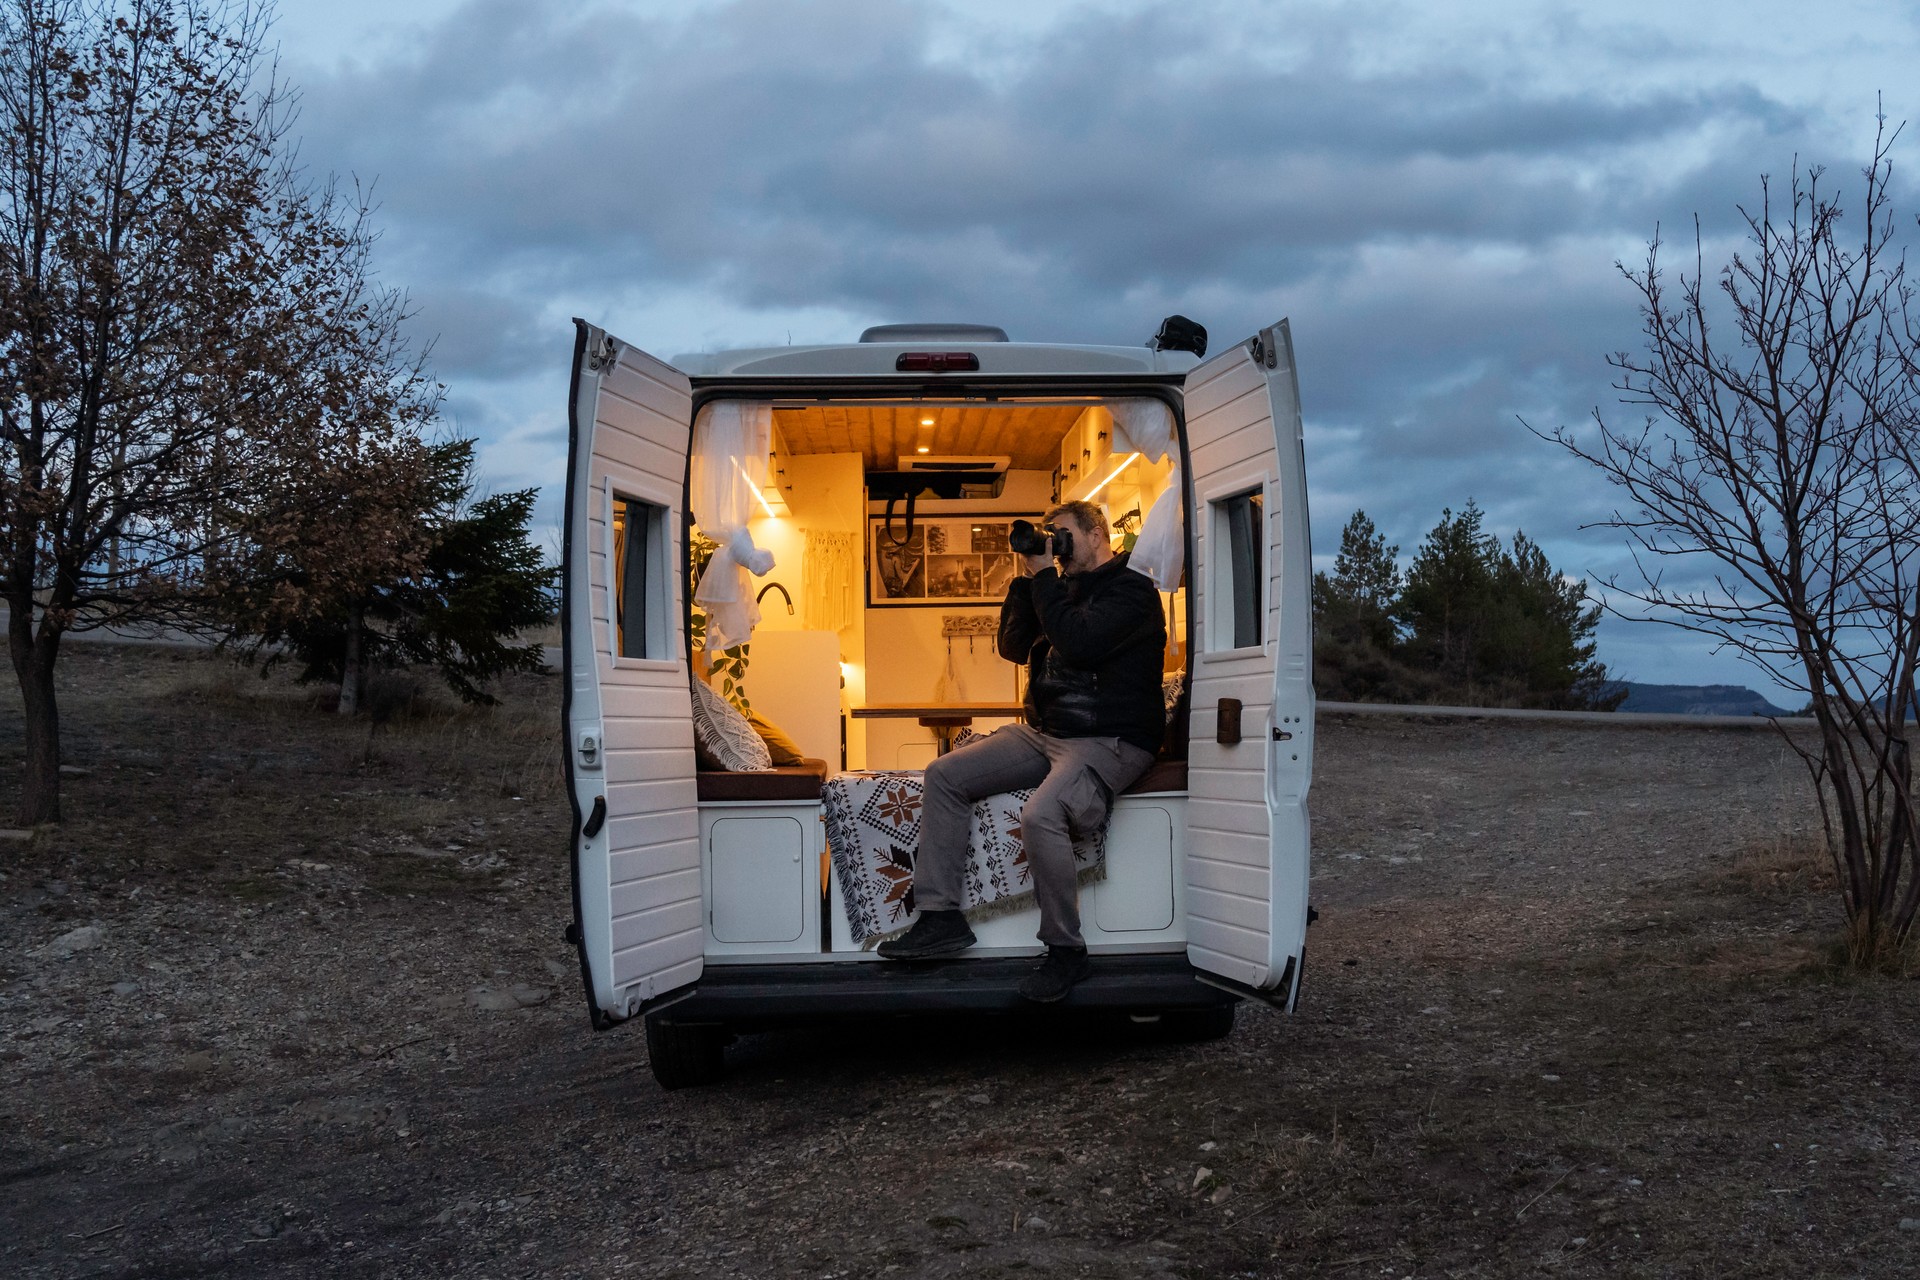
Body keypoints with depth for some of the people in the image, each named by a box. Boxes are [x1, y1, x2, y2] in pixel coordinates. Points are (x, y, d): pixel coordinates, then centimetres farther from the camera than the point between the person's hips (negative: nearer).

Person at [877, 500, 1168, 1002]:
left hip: (1109, 741, -9)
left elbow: (1077, 642, -23)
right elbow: (1013, 647, 17)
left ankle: (1066, 951, -19)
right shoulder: (1066, 586, 20)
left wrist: (1044, 577, -13)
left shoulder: (1130, 590, -8)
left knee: (1040, 815, -35)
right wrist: (1030, 579, 6)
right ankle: (941, 916, -4)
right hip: (1043, 734, 9)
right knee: (944, 775, -1)